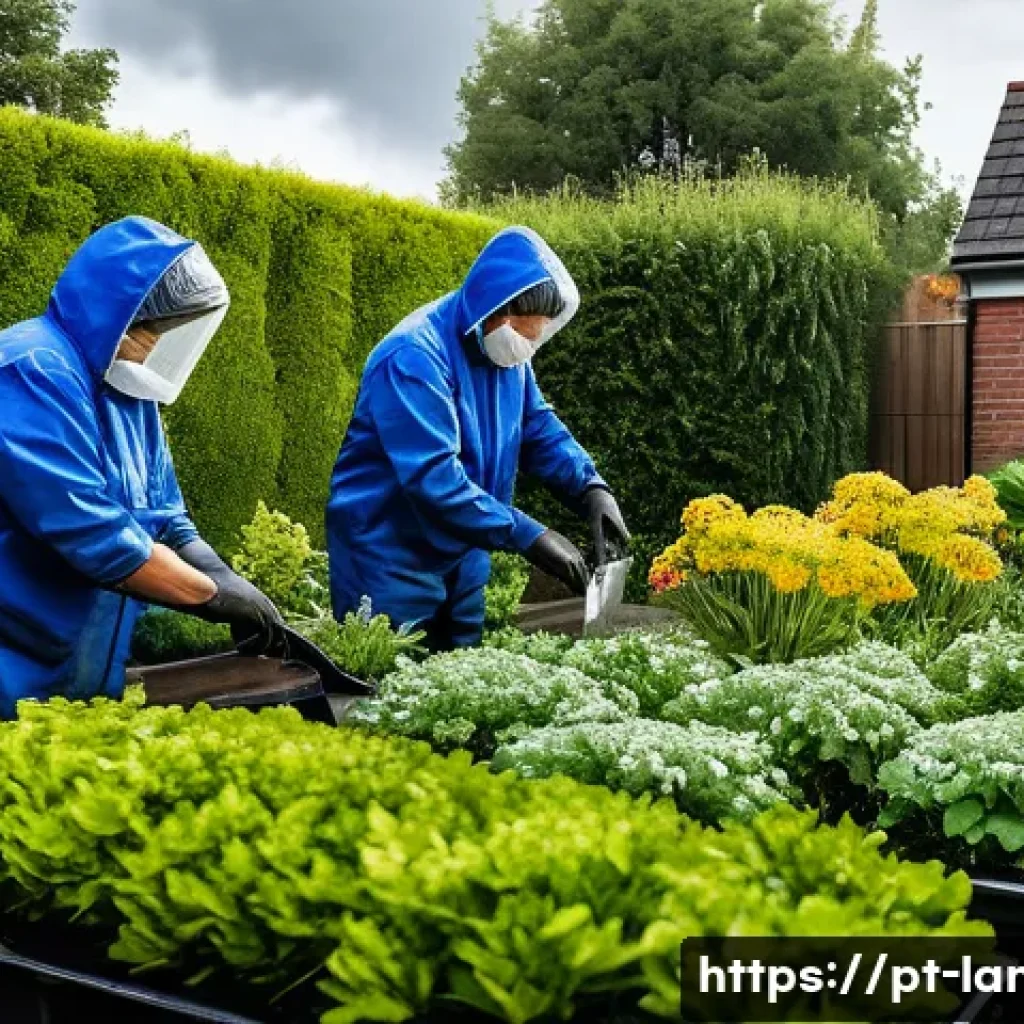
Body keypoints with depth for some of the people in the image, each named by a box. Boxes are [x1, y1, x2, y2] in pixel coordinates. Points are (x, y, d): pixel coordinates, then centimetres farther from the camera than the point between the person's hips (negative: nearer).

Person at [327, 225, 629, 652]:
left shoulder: (505, 353, 0)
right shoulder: (416, 356, -26)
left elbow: (540, 430, 6)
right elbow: (433, 476, -33)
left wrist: (591, 489, -13)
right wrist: (528, 536, -34)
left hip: (461, 557, 8)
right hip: (389, 561, -8)